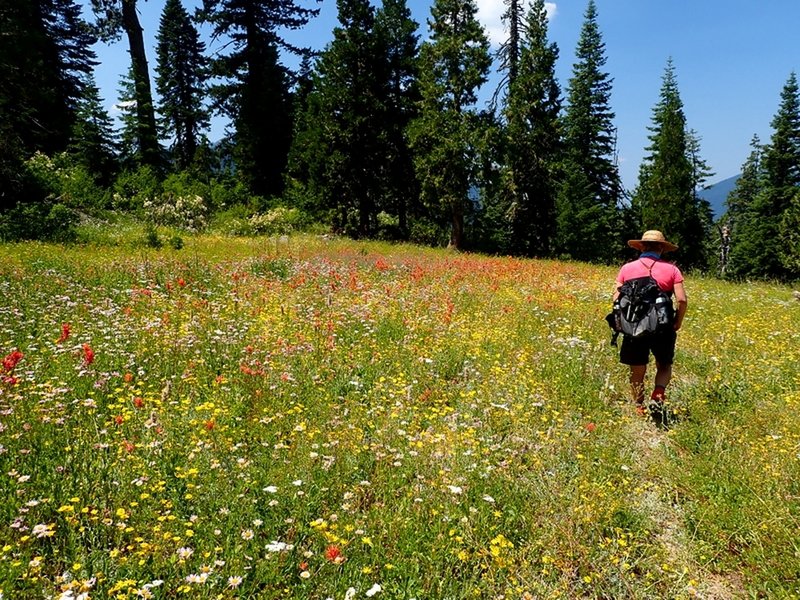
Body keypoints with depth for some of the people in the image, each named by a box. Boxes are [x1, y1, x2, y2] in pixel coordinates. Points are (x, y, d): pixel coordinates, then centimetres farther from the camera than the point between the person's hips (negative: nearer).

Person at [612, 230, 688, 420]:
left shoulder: (627, 269, 2)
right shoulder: (671, 270, 0)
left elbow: (616, 299, -1)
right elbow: (682, 300, -9)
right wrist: (678, 322, 5)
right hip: (662, 328, 0)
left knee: (637, 372, 11)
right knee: (664, 366, 18)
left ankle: (639, 409, 15)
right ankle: (658, 397, -5)